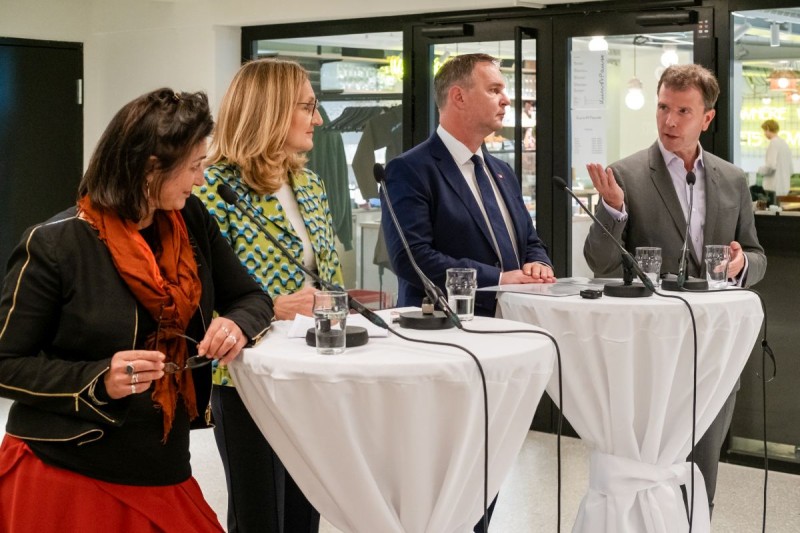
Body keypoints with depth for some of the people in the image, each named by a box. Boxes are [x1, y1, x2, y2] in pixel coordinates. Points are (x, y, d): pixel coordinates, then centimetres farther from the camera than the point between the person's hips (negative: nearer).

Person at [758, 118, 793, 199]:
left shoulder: (774, 143, -10)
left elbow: (771, 166, -19)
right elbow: (791, 170, 18)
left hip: (773, 187, -9)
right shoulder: (785, 144, 15)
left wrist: (761, 169, -2)